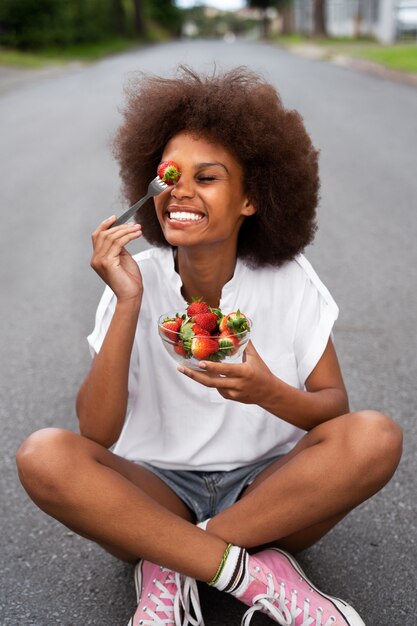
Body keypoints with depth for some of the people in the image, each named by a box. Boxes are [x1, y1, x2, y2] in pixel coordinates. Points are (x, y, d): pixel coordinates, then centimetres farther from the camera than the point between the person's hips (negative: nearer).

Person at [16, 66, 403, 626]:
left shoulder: (288, 279, -7)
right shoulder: (138, 281, -7)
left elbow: (335, 407, -6)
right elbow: (96, 433, -14)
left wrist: (269, 392, -28)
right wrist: (127, 304, -23)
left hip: (268, 490, 1)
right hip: (159, 493, 0)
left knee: (375, 437, -26)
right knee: (44, 456, -26)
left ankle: (169, 567, -19)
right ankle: (260, 576, -23)